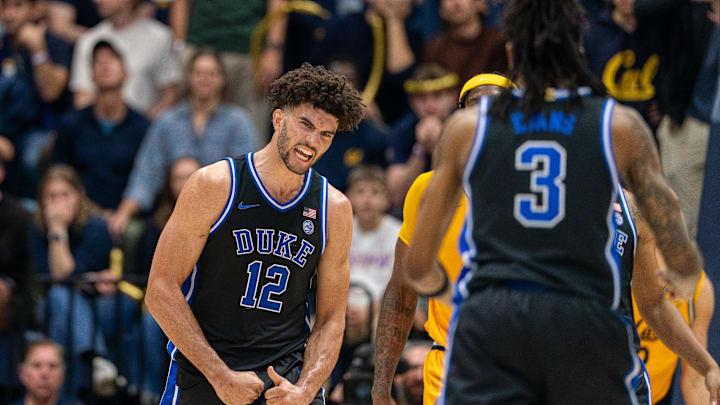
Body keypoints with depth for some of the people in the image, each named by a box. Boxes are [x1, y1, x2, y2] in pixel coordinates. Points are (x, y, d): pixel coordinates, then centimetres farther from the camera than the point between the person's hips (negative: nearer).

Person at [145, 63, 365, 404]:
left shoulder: (334, 210, 5)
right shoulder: (215, 186, -6)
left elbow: (331, 319, 9)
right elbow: (161, 290, -8)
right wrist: (221, 377, -13)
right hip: (202, 375, -2)